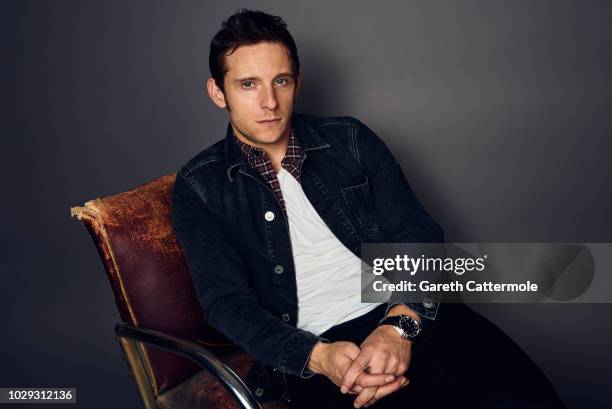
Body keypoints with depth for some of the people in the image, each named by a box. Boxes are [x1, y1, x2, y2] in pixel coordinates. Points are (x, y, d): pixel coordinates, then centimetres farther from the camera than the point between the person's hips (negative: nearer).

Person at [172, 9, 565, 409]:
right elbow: (227, 302, -3)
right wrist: (318, 357, -20)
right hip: (309, 351, -1)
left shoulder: (351, 139, 10)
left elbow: (419, 235, 4)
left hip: (411, 316, 2)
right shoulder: (200, 187, 5)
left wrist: (400, 324, -15)